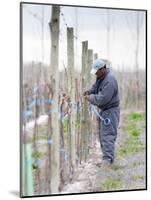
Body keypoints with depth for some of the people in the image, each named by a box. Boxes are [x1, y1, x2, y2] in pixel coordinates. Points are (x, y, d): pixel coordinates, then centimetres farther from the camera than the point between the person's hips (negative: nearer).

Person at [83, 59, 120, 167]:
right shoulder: (101, 77, 5)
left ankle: (108, 160, -11)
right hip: (103, 110, 10)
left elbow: (103, 99, -29)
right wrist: (90, 91, 0)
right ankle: (108, 157, 21)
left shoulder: (109, 80, -26)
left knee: (107, 135, -12)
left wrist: (90, 98, -16)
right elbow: (96, 86, 21)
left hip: (110, 111, -10)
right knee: (102, 134, 14)